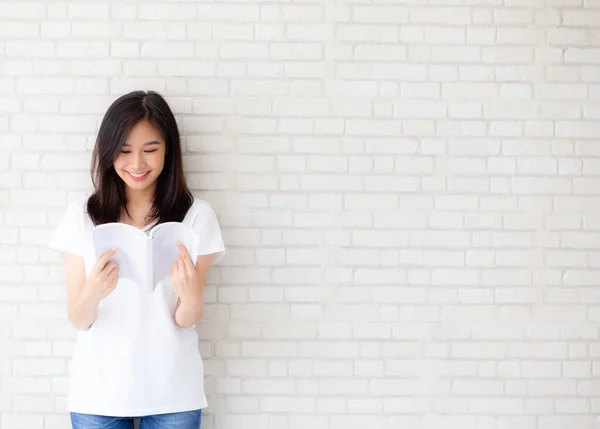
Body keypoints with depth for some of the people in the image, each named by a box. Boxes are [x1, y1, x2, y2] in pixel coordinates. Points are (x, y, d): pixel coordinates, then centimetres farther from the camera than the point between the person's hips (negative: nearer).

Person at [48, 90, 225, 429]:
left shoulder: (196, 215, -6)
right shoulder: (81, 217, -3)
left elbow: (187, 320, -6)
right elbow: (79, 321, -3)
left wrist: (191, 296, -28)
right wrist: (93, 293, -24)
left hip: (171, 394, -1)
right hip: (97, 391, 1)